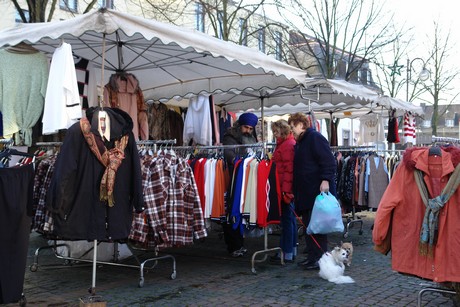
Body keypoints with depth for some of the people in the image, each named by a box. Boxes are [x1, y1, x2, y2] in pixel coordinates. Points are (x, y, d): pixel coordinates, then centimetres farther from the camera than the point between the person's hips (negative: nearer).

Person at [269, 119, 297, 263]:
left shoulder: (288, 144, -13)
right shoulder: (283, 143, 18)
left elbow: (289, 169, -19)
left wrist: (285, 189, -21)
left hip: (285, 188, -10)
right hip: (287, 187, 10)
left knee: (287, 219, -5)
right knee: (290, 218, 14)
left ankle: (287, 253, 1)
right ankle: (292, 250, 23)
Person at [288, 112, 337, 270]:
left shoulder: (315, 138, -10)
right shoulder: (300, 142, 20)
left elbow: (328, 161, -19)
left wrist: (325, 180, -28)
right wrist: (294, 189, 19)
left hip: (318, 191, -10)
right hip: (305, 192, 10)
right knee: (308, 224, 13)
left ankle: (320, 258, 2)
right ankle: (311, 256, 21)